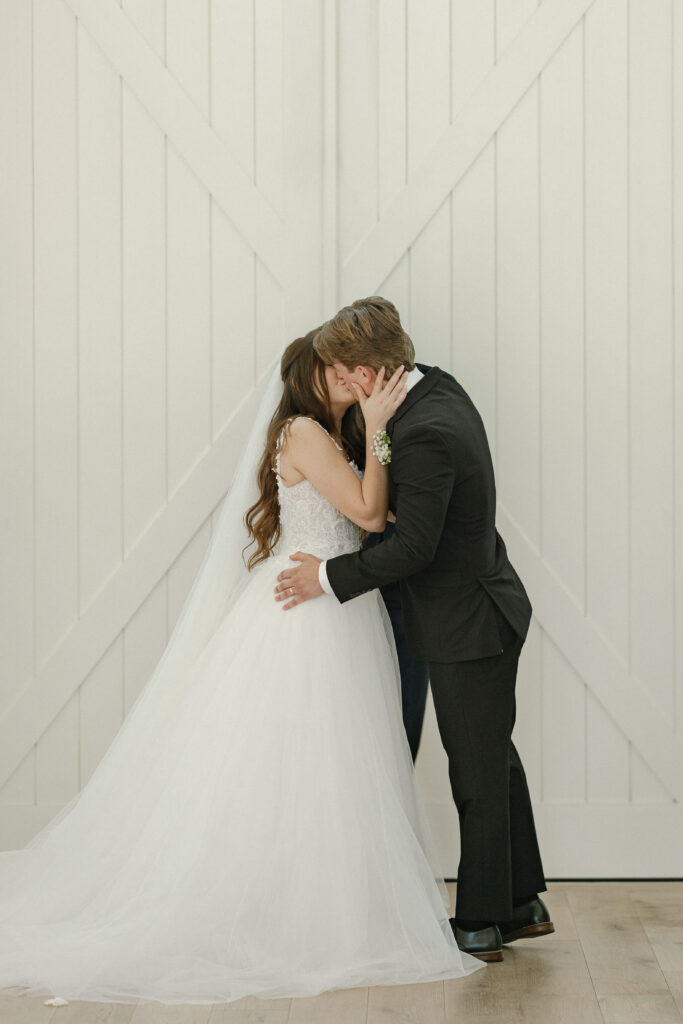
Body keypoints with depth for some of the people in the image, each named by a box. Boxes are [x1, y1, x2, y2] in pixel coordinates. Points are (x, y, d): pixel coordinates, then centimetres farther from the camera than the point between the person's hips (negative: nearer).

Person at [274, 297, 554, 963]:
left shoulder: (424, 435, -27)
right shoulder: (439, 387, 2)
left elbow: (413, 547, -26)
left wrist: (328, 577, -17)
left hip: (468, 628, -10)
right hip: (484, 611, 10)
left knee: (478, 776, 2)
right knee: (495, 759, 19)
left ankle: (480, 926, 15)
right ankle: (522, 904, 30)